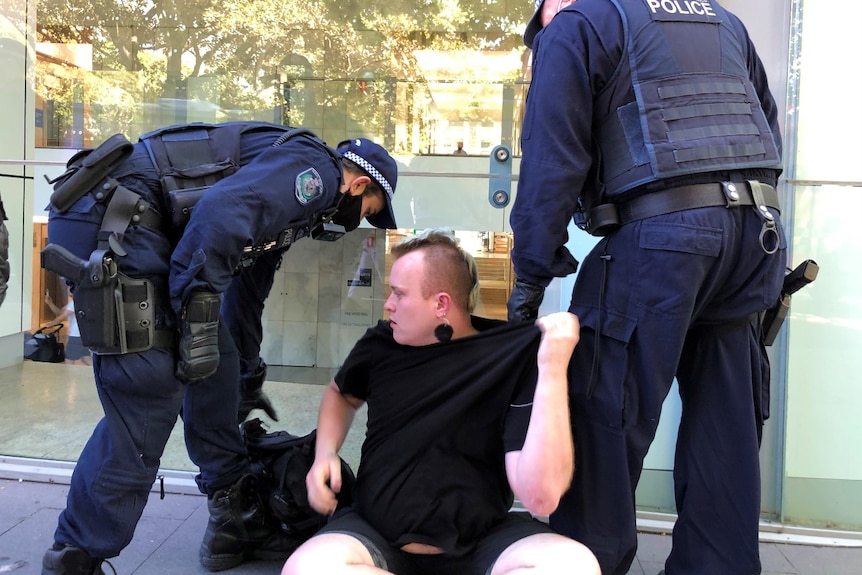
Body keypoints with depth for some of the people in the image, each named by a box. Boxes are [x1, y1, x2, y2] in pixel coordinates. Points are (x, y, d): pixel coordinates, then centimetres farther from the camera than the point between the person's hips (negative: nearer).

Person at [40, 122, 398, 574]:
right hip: (110, 225, -11)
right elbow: (220, 212, -23)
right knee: (145, 400, -7)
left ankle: (236, 524, 24)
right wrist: (199, 320, -19)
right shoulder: (316, 169, -4)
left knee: (214, 365, 13)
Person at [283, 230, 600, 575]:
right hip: (378, 534, 3)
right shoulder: (380, 344, 0)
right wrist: (325, 454, 5)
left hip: (480, 544, -2)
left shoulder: (514, 355, -11)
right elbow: (341, 394, 25)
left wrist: (553, 367, -25)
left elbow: (540, 495, -21)